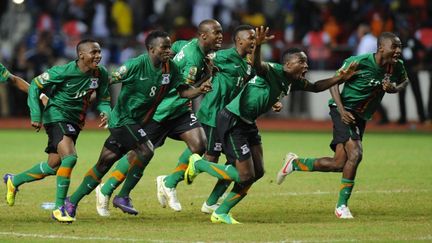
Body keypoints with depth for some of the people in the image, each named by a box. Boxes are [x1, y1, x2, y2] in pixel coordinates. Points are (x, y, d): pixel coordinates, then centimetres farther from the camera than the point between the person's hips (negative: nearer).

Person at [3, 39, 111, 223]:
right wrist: (36, 115, -16)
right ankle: (59, 208, -16)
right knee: (69, 157, -26)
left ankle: (14, 181, 36)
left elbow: (103, 99, 9)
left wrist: (105, 111, -14)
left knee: (53, 166, 10)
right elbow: (35, 86, -9)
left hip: (75, 122, 7)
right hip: (56, 116, -7)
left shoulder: (101, 74, -4)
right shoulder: (63, 72, -19)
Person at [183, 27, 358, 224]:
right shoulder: (273, 71, -21)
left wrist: (340, 78, 10)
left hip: (248, 124, 10)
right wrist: (257, 45, -63)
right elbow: (257, 65, -43)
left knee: (257, 172, 6)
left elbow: (315, 87, 22)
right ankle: (198, 164, 12)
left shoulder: (293, 82, 6)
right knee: (245, 175, -9)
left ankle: (221, 213, 17)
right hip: (232, 122, -10)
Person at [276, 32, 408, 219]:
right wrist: (342, 110, -21)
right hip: (345, 111, -7)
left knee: (339, 164, 2)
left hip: (361, 118, 7)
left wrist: (394, 88, -6)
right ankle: (342, 205, -9)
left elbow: (404, 81, 19)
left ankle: (294, 163, 25)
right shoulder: (359, 62, -20)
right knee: (355, 154, -23)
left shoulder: (397, 66, -3)